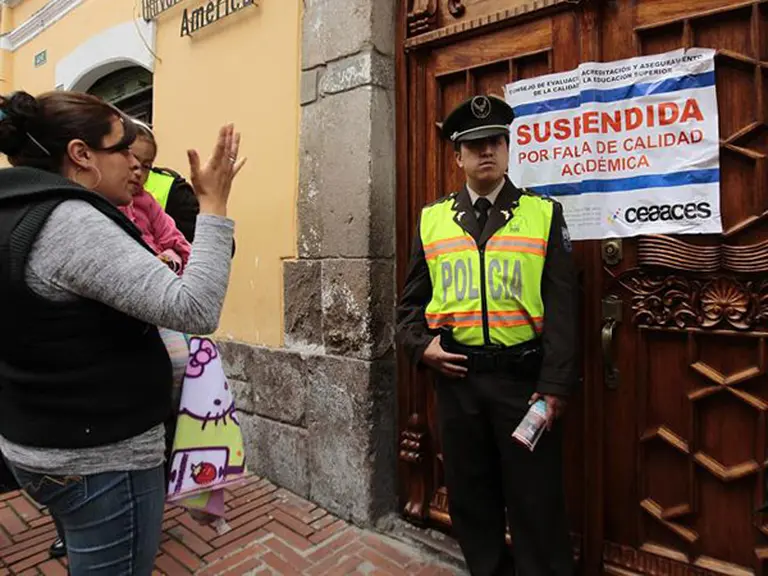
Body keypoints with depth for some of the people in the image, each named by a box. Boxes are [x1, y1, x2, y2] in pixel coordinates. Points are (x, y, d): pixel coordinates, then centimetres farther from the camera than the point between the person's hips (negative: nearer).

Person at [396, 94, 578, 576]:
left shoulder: (544, 214, 2)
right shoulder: (432, 220, 7)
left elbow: (561, 308, -3)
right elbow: (411, 300, 11)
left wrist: (555, 386, -9)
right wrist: (421, 345, -6)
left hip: (523, 376, -2)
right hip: (456, 377, 3)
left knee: (535, 499, 10)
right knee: (471, 496, 17)